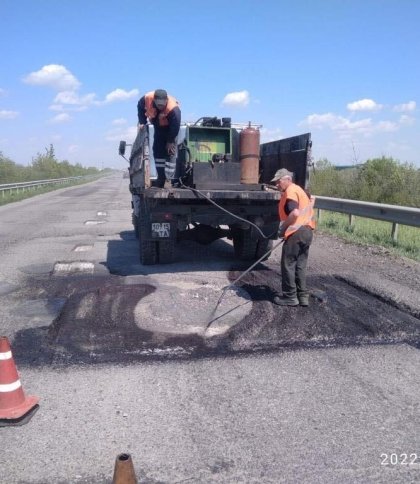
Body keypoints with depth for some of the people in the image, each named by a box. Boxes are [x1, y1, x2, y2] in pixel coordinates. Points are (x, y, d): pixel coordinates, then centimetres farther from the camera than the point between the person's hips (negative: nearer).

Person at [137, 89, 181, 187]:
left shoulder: (173, 109, -40)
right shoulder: (147, 98, -28)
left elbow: (175, 126, -30)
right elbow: (140, 107, -6)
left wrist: (170, 141, -22)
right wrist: (142, 122, -10)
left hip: (169, 127, -5)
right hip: (158, 126, 5)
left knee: (170, 151, -14)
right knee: (157, 150, 5)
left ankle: (173, 179, -11)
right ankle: (161, 178, 13)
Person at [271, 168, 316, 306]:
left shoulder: (290, 191, -12)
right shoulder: (299, 189, 19)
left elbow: (295, 213, -25)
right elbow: (312, 199, 41)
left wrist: (283, 229, -15)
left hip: (296, 232, -10)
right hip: (307, 231, 10)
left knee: (288, 265, 0)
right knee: (300, 265, 13)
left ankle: (290, 297, 7)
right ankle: (303, 296, 15)